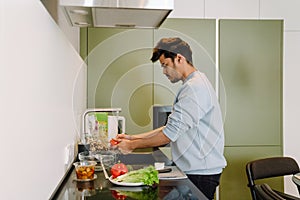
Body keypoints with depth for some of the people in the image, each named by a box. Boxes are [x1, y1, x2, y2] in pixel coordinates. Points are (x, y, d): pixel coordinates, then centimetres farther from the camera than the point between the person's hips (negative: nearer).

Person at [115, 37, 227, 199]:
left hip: (201, 173, -9)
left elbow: (170, 134, -21)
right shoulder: (194, 84, 16)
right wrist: (133, 137, 9)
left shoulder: (194, 87, -18)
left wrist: (132, 145, -10)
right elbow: (172, 127, 15)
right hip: (193, 169, 9)